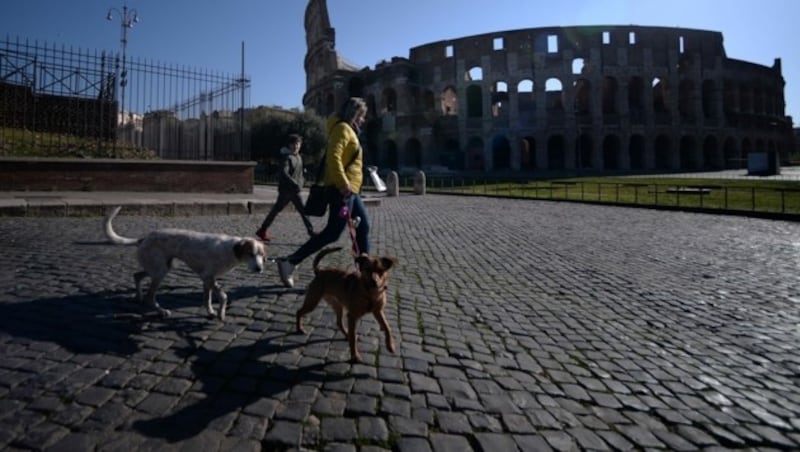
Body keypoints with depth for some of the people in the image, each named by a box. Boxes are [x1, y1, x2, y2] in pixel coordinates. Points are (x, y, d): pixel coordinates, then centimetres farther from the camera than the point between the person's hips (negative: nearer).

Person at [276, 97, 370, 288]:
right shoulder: (342, 128, -9)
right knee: (333, 232, -9)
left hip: (350, 189, 11)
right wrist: (343, 184, -28)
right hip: (342, 189, -11)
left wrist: (348, 186, 20)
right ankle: (289, 262, -4)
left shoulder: (349, 131, 22)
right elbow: (333, 158, -23)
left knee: (363, 226, 12)